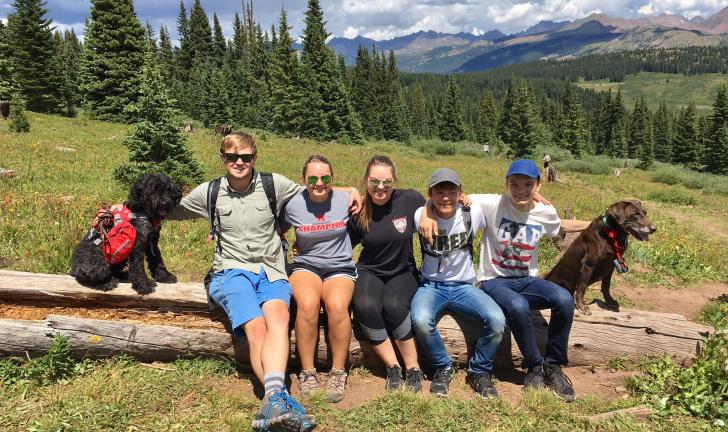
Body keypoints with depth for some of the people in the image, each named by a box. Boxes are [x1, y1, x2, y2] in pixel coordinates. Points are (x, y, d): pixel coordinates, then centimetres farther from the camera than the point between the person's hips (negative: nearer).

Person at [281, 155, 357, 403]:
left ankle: (338, 373, -13)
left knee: (337, 305, -33)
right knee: (307, 304, -33)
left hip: (340, 267, 0)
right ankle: (307, 372, -14)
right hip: (305, 266, 0)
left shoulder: (345, 200, -1)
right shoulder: (293, 206, -1)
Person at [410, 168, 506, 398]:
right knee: (420, 320, -34)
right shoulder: (420, 215, -8)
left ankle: (479, 371, 3)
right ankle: (443, 368, -2)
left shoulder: (472, 214, -5)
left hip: (464, 286, 1)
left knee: (496, 319, -26)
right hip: (431, 285, -1)